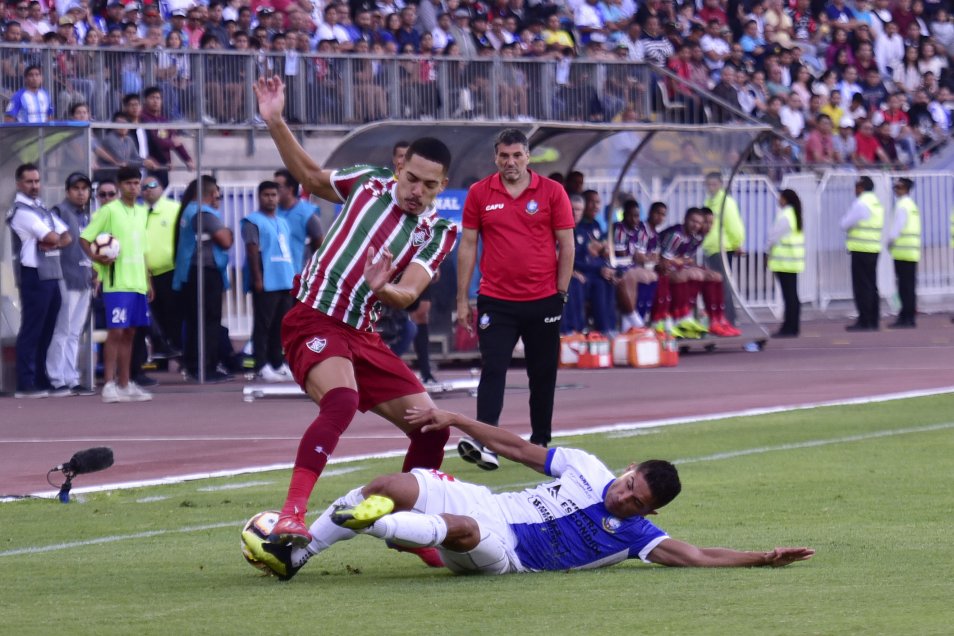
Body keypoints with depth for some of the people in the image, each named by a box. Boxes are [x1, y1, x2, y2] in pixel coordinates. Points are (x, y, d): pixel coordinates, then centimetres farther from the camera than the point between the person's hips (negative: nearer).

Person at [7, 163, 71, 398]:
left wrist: (52, 243, -10)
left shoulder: (42, 209, 19)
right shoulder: (21, 211, -9)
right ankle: (25, 385, -8)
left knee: (46, 330, 10)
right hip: (34, 275, -8)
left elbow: (65, 237, 11)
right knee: (31, 330, -8)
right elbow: (51, 237, -17)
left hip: (51, 274, 8)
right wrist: (55, 239, 5)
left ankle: (41, 380, 15)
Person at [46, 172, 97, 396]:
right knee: (62, 332, -5)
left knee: (74, 334, 10)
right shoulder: (60, 211, -6)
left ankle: (71, 380, 13)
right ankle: (57, 380, -3)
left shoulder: (87, 216, 18)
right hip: (66, 279, -8)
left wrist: (94, 274, 19)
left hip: (84, 280, 8)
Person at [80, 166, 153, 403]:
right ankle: (109, 384, -8)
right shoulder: (109, 211, -5)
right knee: (115, 332, -9)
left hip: (138, 283, 7)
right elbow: (84, 237, -6)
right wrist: (96, 257, -23)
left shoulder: (141, 212, 16)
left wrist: (148, 281, 20)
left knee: (129, 333, 10)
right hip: (117, 284, -7)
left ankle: (125, 384, 15)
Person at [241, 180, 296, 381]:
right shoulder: (253, 221, -3)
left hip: (286, 282, 7)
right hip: (266, 284, -7)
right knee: (263, 325, -6)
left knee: (281, 326, 9)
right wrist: (258, 278, -17)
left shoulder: (283, 223, 20)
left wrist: (293, 278, 18)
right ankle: (262, 366, -6)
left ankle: (278, 363, 14)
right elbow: (252, 251, -10)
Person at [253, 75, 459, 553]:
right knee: (341, 400, -33)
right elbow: (310, 176, 19)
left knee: (431, 427, 1)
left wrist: (382, 288, -32)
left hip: (361, 334, 5)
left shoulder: (436, 234, 5)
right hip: (313, 319, -5)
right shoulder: (367, 184, 4)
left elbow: (407, 294, -8)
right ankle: (291, 514, -41)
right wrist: (276, 123, 8)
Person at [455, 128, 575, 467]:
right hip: (496, 300, -1)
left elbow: (566, 244, 4)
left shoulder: (552, 192, 1)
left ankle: (540, 440, 20)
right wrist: (463, 299, 3)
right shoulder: (479, 193, 3)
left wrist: (561, 292, -1)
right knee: (493, 370, -11)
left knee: (543, 373, 8)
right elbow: (468, 245, 6)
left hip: (543, 300, 1)